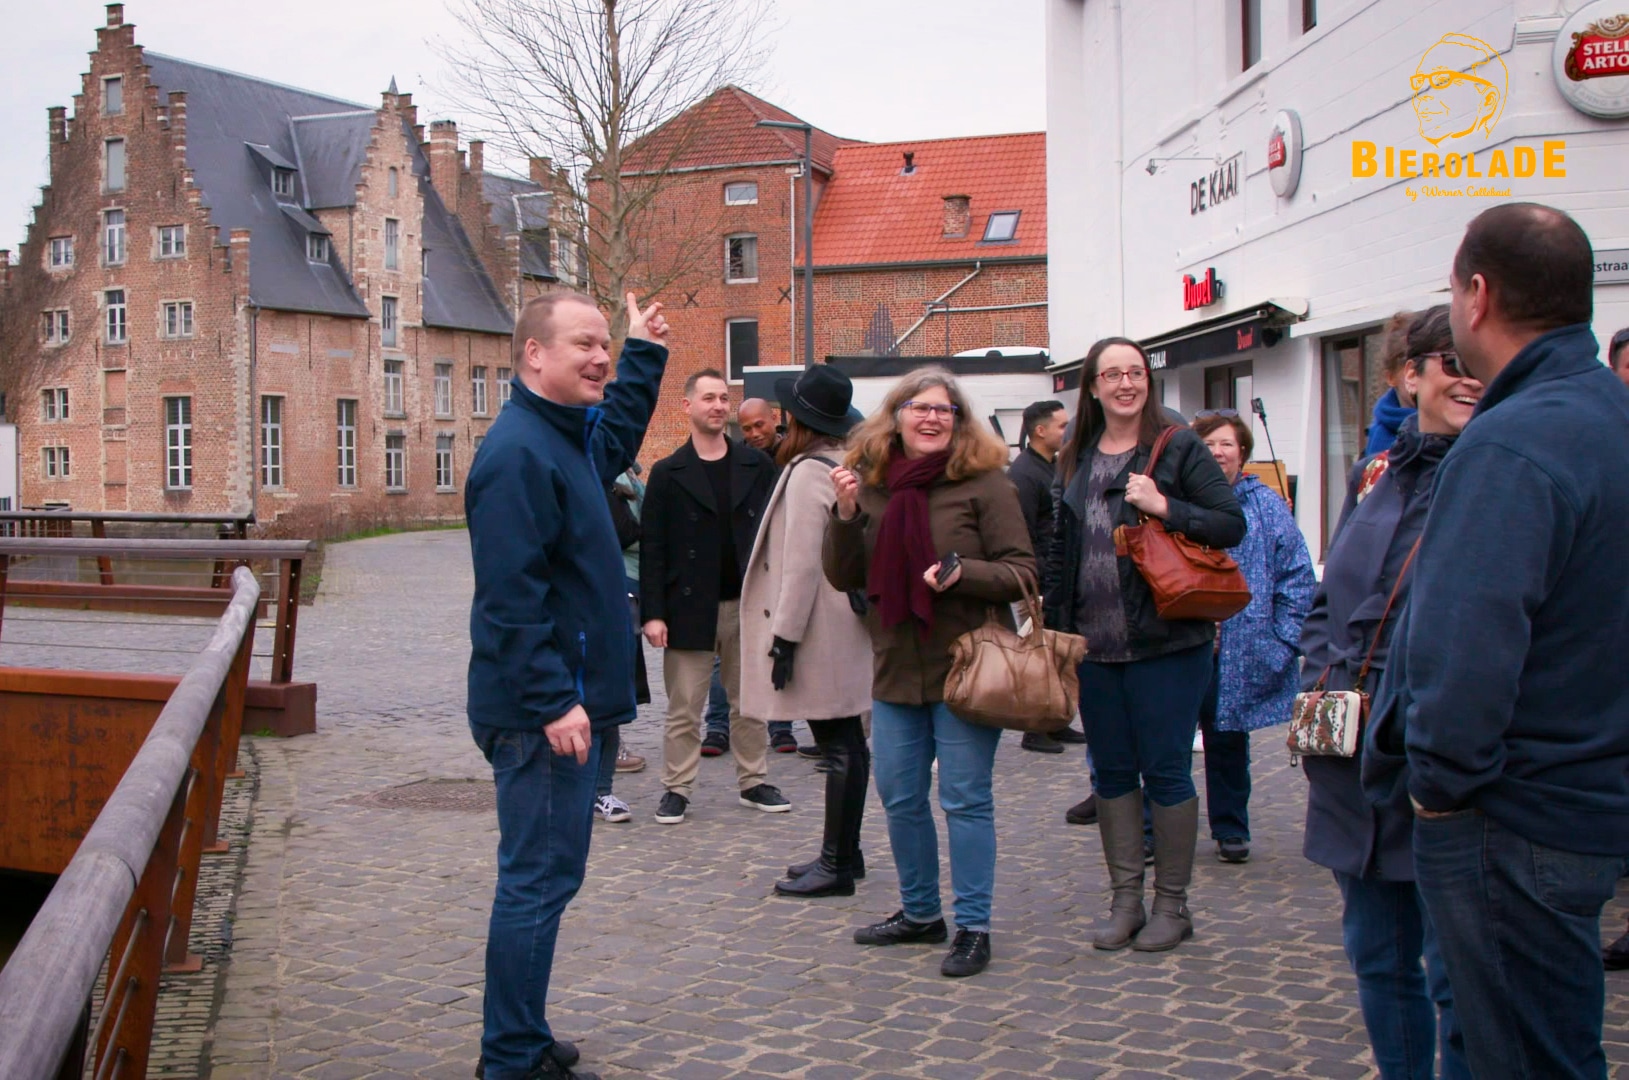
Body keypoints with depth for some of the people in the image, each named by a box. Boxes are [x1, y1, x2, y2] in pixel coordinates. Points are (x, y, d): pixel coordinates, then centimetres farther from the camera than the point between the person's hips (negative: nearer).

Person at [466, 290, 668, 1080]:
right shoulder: (518, 453, -18)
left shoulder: (569, 437, 13)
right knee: (539, 880, -3)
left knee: (542, 878, 17)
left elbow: (619, 438, 39)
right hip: (543, 715, -11)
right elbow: (512, 595, -24)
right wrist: (553, 702, -26)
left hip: (562, 706, 11)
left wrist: (645, 356, 38)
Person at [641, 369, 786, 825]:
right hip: (690, 608, -2)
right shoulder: (668, 473, 0)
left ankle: (754, 782, 24)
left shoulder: (754, 465, 6)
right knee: (683, 708, 4)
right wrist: (652, 613, -10)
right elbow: (651, 547, -3)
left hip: (746, 604, 2)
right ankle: (676, 788, 14)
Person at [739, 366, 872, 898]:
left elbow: (802, 561, -20)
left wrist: (786, 635, -17)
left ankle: (837, 864, 1)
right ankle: (843, 850, 25)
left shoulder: (808, 471, -15)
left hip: (823, 629, -10)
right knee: (846, 743, 15)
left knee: (839, 747, -5)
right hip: (848, 623, 10)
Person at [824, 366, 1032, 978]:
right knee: (900, 798, 13)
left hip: (964, 668, -5)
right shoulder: (870, 485, 6)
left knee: (965, 800, 0)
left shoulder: (983, 483, -7)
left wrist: (963, 575, -24)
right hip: (896, 669, 5)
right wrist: (846, 515, -9)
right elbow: (844, 578, 6)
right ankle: (919, 913, 30)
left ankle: (973, 927, 11)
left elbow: (1022, 572, -7)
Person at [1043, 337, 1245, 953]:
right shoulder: (1075, 461, 11)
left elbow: (1232, 524, -8)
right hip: (1094, 644, 5)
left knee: (1166, 770, 2)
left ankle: (1172, 904, 15)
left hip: (1166, 642, -5)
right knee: (1111, 769, 10)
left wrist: (1164, 507, -20)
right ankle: (1125, 899, 22)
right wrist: (1055, 629, 9)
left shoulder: (1179, 448, -3)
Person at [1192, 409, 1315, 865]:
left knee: (1228, 740, 12)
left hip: (1239, 654, 0)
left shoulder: (1266, 506, 2)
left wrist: (1283, 640, -6)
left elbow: (1297, 578, 1)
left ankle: (1230, 829, 26)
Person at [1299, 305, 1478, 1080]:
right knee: (1378, 959, 17)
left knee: (1456, 976, 1)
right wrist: (1318, 685, 6)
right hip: (1353, 758, 6)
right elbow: (1328, 599, 20)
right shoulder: (1375, 472, 12)